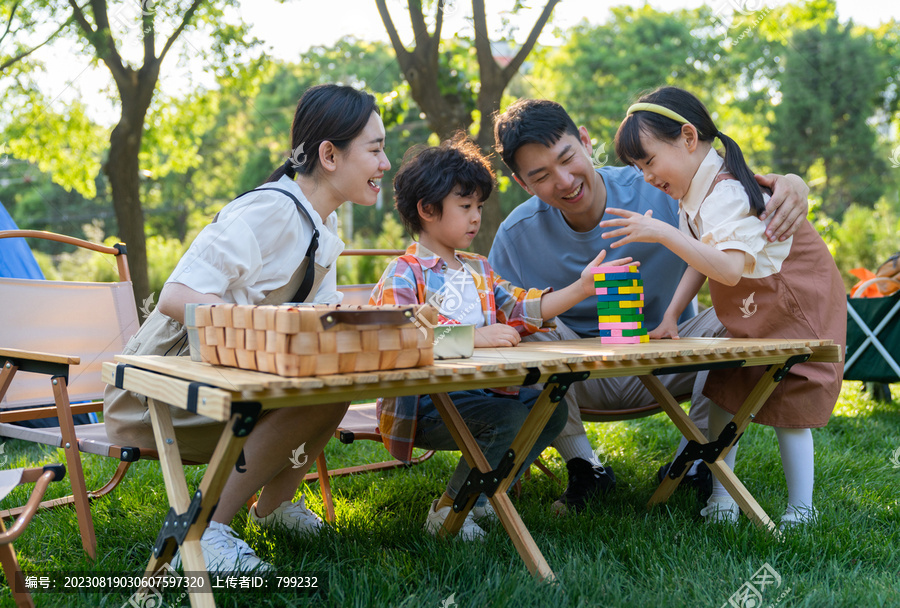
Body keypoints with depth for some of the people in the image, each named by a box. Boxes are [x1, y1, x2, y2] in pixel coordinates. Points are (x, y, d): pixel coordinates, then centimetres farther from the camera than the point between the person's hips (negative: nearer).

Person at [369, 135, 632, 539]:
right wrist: (474, 336, -28)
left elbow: (523, 311, 11)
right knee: (509, 419, -27)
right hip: (423, 405, -8)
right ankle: (448, 512, -10)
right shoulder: (404, 274, -8)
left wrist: (579, 289, 0)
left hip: (479, 390, 9)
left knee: (551, 408, -5)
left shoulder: (479, 271, 21)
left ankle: (478, 498, 2)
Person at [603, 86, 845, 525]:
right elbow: (702, 260, 6)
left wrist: (664, 234, -50)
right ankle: (721, 497, 10)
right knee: (724, 393, 4)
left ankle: (800, 509, 8)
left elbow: (731, 269, -45)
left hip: (796, 305, -9)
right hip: (748, 315, 9)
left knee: (789, 403, -4)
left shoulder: (726, 194, -30)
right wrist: (671, 315, -2)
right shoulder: (697, 190, 1)